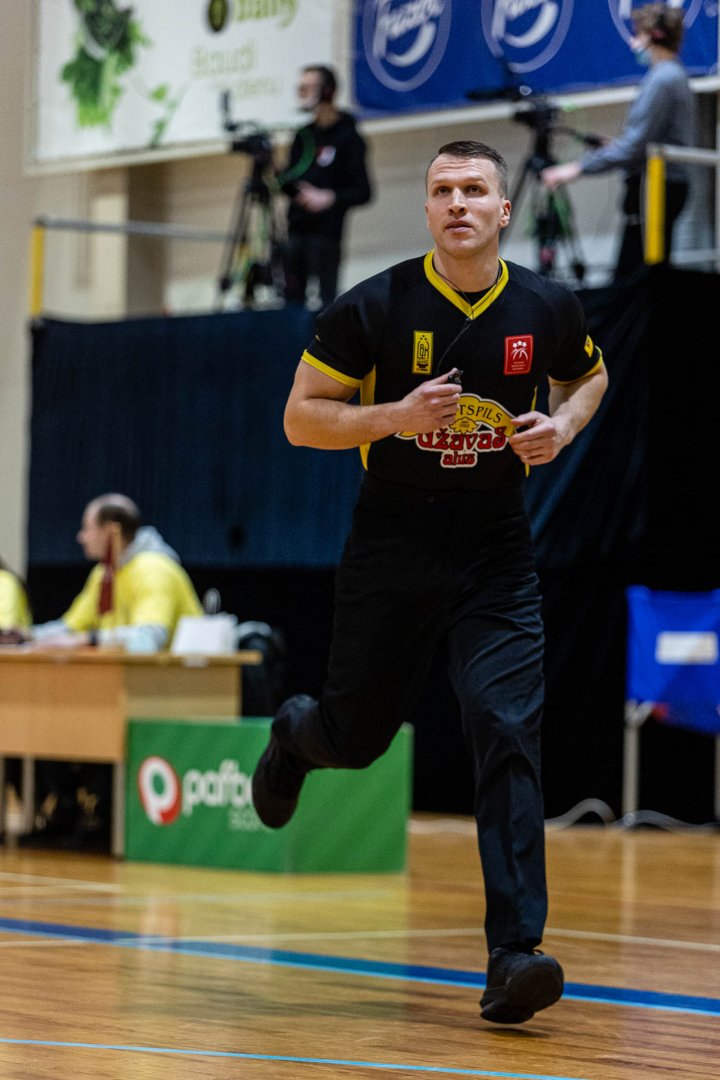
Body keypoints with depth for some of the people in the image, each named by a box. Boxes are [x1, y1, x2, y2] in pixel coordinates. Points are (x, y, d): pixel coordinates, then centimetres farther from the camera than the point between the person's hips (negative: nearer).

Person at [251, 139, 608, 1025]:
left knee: (508, 733, -15)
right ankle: (294, 735, 53)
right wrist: (393, 418, -21)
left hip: (496, 555, 1)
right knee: (357, 736, 12)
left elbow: (587, 375, 20)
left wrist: (564, 424, -2)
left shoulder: (547, 309, -2)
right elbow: (301, 419, -4)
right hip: (391, 545, 0)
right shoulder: (374, 308, -9)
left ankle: (515, 955, -16)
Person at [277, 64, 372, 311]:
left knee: (327, 299, -8)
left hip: (326, 233, -7)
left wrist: (330, 198, -23)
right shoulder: (304, 136, 15)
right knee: (292, 298, 5)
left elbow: (362, 192, -8)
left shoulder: (347, 138, -4)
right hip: (297, 230, 7)